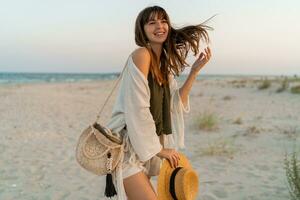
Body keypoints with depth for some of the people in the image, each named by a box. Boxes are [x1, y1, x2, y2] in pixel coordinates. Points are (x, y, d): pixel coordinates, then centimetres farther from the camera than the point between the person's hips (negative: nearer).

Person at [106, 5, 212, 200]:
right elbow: (138, 109, -20)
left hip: (146, 144, 8)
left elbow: (176, 105, 7)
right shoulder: (141, 54, -14)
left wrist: (194, 71, 0)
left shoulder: (164, 63, 12)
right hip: (127, 144, -8)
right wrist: (159, 149, -11)